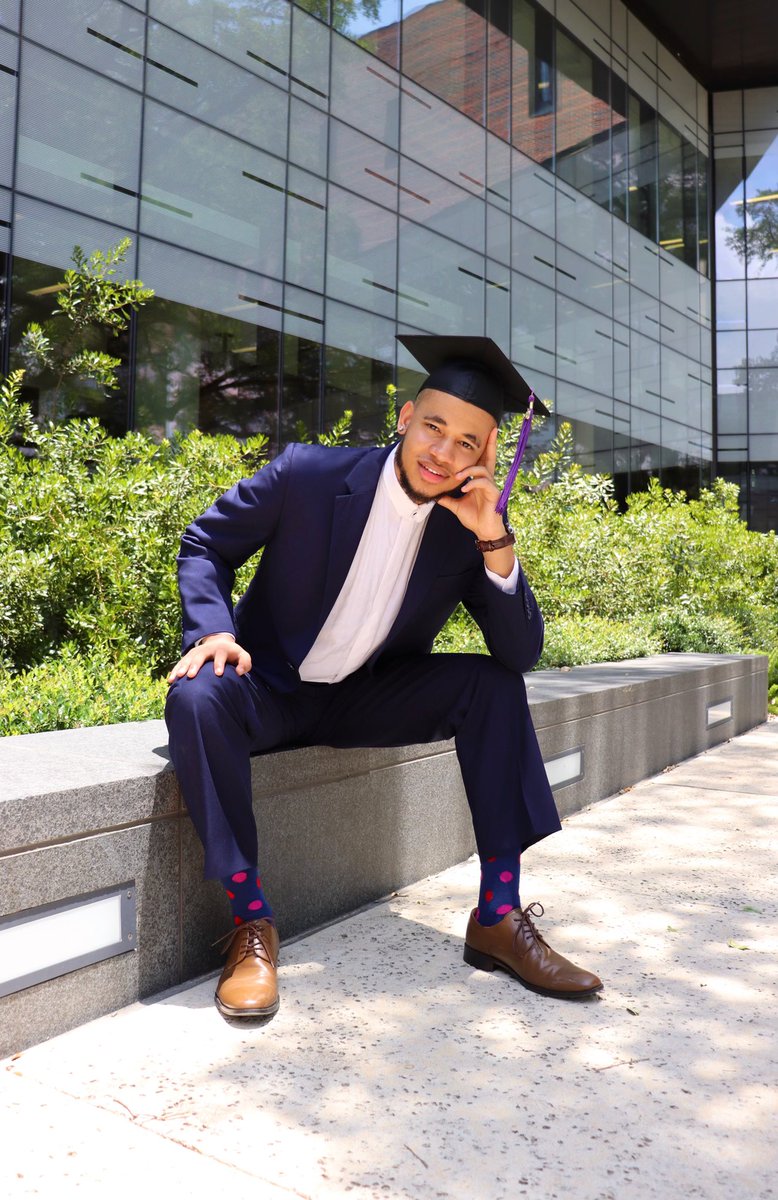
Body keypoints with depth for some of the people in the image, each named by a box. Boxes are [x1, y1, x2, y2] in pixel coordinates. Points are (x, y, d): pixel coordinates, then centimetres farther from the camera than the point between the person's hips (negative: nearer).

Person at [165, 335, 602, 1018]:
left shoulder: (472, 525, -8)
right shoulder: (308, 474, -15)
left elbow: (522, 653, -13)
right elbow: (204, 544, -3)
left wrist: (494, 539, -25)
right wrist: (214, 629, -22)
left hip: (370, 699, 3)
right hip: (272, 689, -2)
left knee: (495, 686, -17)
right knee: (197, 697, -34)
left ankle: (499, 916, -11)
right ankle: (251, 921, -20)